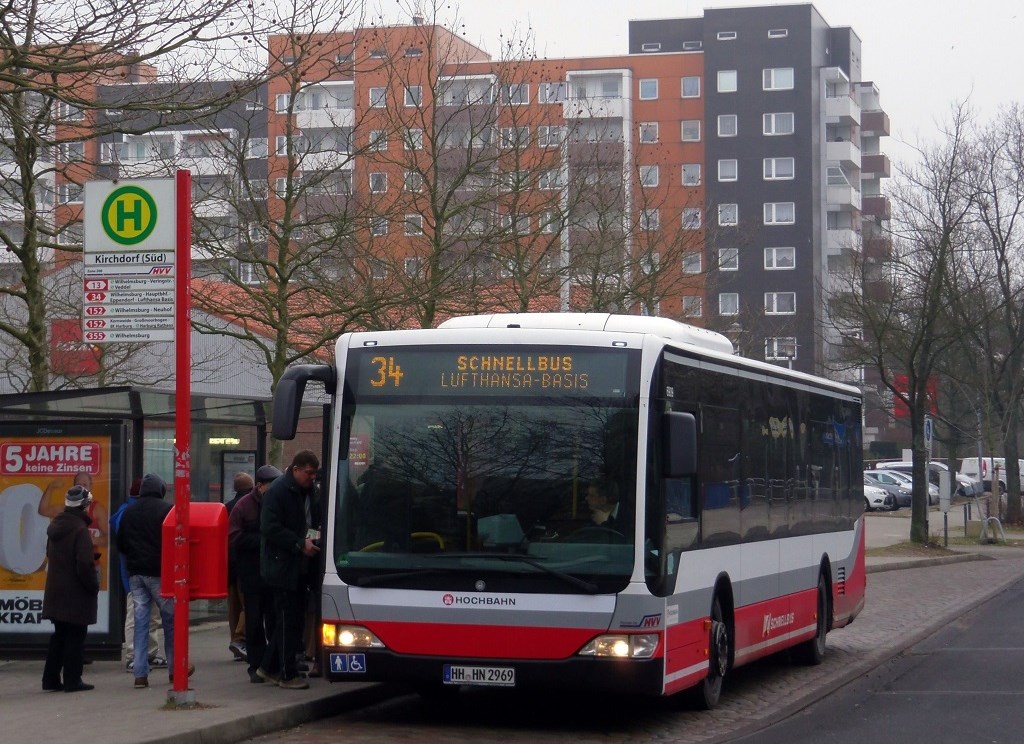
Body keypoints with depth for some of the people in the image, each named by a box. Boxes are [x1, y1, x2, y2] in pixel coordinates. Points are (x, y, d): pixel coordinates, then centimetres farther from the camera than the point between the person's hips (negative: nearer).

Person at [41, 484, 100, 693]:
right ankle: (72, 680, 3)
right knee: (76, 636, 0)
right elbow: (85, 564, -22)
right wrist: (93, 586, -9)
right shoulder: (80, 529, -18)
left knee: (59, 635, 16)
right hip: (76, 594, -8)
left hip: (56, 590, 8)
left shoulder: (55, 526, 9)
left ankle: (51, 678, 17)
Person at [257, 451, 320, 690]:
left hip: (300, 567, 8)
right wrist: (300, 544, -22)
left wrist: (314, 539, 3)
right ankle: (287, 674, 1)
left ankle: (269, 667, 22)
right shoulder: (278, 491, -13)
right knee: (288, 620, -5)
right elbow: (270, 529, -19)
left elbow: (314, 520, 25)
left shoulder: (308, 491, 12)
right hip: (282, 566, -8)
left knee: (293, 619, 11)